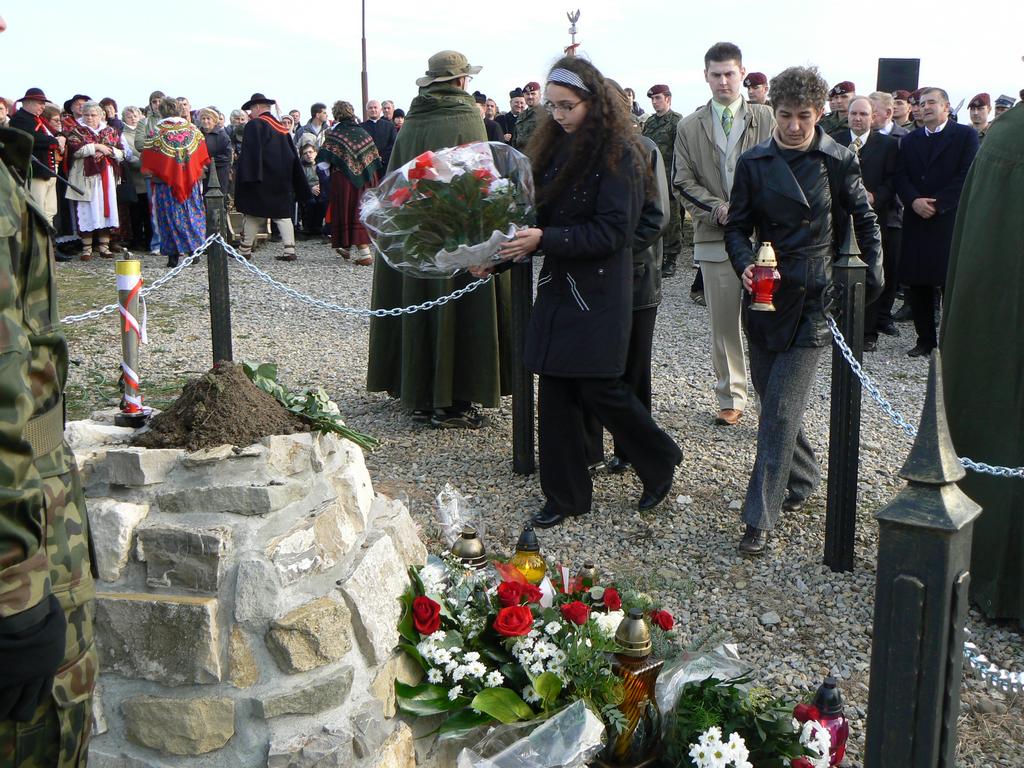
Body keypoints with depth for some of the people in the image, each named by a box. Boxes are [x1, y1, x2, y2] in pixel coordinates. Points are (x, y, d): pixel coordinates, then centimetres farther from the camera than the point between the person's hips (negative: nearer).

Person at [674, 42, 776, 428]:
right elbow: (684, 182, 6)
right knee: (723, 324, 7)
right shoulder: (690, 127, 10)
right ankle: (731, 399, 18)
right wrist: (719, 209, -9)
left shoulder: (766, 119, 5)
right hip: (715, 236, 2)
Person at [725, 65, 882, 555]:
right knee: (772, 400, 12)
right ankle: (802, 479, 36)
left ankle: (760, 518, -5)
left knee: (781, 409, -9)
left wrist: (872, 275, 9)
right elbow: (738, 227, 6)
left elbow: (864, 219, 12)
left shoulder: (838, 161, -1)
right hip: (764, 294, 4)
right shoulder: (753, 163, 4)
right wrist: (745, 264, -13)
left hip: (814, 298, -3)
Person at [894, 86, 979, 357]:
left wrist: (937, 204, -14)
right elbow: (901, 177, 6)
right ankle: (925, 339, 15)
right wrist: (914, 201, -12)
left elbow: (966, 176, -7)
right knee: (917, 285, 4)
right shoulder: (910, 140, 16)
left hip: (951, 221, -4)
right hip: (917, 221, 4)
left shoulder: (966, 135, 3)